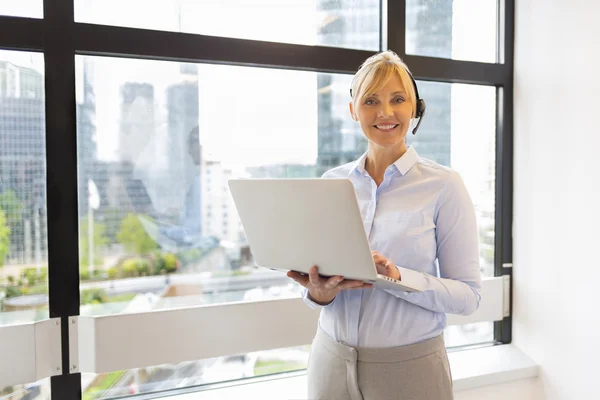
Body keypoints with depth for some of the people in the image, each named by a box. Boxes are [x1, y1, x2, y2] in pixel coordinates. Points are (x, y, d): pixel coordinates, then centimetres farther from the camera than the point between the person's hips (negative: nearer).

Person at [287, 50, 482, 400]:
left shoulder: (443, 184, -9)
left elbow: (468, 295, -9)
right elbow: (314, 276, 8)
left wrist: (397, 278, -24)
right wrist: (319, 293, -14)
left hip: (410, 364, -2)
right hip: (332, 359, 3)